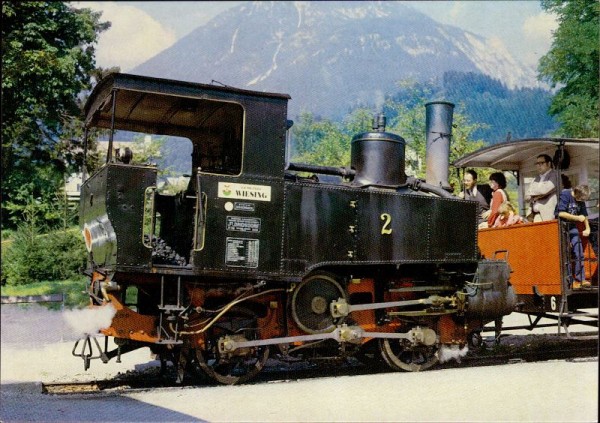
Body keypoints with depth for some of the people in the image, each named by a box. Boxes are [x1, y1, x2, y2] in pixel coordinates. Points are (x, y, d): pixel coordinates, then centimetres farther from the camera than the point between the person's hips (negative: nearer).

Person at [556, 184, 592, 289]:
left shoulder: (581, 200, 5)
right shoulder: (565, 194, -16)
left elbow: (584, 215, 17)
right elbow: (561, 213, -24)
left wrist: (587, 228, 6)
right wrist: (578, 218, -16)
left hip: (572, 227, 6)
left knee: (579, 254, 0)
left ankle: (581, 279, 6)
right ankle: (570, 281, 0)